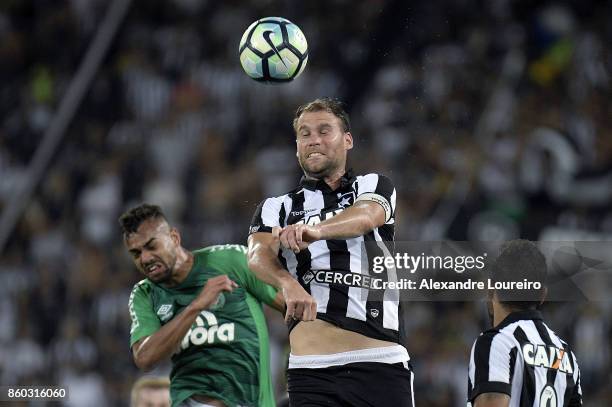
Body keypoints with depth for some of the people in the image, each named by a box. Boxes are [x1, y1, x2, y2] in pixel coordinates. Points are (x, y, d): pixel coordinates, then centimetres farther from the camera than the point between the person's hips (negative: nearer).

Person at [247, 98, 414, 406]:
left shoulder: (373, 186, 15)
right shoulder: (276, 208, 17)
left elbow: (366, 216, -10)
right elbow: (258, 255, -4)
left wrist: (315, 231, -33)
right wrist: (289, 284, -29)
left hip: (381, 365, 0)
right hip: (311, 369, 0)